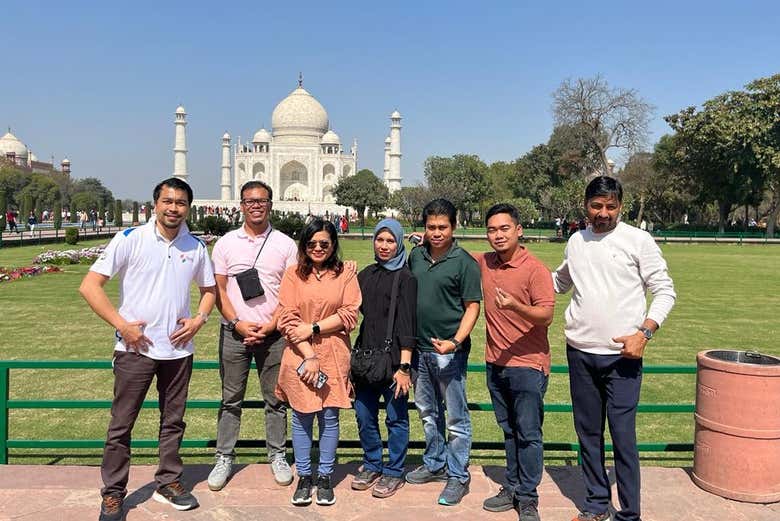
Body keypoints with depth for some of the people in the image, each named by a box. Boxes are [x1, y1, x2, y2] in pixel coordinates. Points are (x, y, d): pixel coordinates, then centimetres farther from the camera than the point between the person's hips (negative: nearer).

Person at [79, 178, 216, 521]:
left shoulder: (196, 247, 5)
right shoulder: (130, 239, -7)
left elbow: (209, 289, 19)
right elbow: (89, 286, -10)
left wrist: (199, 319, 0)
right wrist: (122, 325, -15)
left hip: (179, 349, 4)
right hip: (135, 348, -3)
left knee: (173, 421, 15)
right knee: (121, 424, 5)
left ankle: (168, 482, 31)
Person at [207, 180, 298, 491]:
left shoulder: (286, 245, 2)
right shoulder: (226, 243, 5)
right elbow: (218, 289, 3)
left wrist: (270, 326, -9)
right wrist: (238, 323, -9)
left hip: (272, 333, 0)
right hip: (234, 331, 1)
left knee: (275, 399, 7)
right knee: (231, 399, 8)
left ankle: (277, 456, 21)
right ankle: (224, 458, 19)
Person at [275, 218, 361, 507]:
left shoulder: (345, 274, 3)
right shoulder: (293, 274, 1)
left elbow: (349, 315, -4)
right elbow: (287, 320, -4)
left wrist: (313, 328, -11)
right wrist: (308, 356, -11)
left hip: (334, 356, 0)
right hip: (299, 356, 0)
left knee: (330, 417, 6)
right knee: (301, 418, 7)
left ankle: (325, 477, 21)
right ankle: (304, 477, 22)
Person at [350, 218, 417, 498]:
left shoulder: (405, 278, -4)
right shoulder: (366, 274, 12)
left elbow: (406, 325, -10)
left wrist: (404, 366, -15)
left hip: (393, 358, -5)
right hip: (365, 355, 5)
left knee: (396, 417, 6)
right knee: (364, 415, 12)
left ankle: (394, 472, 22)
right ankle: (372, 465, 31)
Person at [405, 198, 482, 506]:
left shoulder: (464, 262, -10)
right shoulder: (416, 256, 6)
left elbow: (472, 307, -10)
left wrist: (456, 341, -23)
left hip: (449, 351, -6)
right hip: (420, 347, 6)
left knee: (456, 417, 4)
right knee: (427, 412, 19)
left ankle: (458, 476, 18)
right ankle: (435, 464, 37)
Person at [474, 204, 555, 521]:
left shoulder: (535, 269, -13)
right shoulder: (485, 263, 5)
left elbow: (546, 315, -18)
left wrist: (515, 306, -34)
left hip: (527, 366, -6)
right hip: (495, 364, 6)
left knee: (528, 434, 1)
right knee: (509, 431, 18)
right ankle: (512, 488, 30)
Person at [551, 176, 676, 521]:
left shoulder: (638, 240, -4)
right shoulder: (576, 242, 10)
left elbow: (665, 291, -3)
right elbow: (560, 282, 25)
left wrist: (644, 332, -14)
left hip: (622, 354, -4)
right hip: (579, 351, 5)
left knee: (623, 435, -4)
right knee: (588, 432, 12)